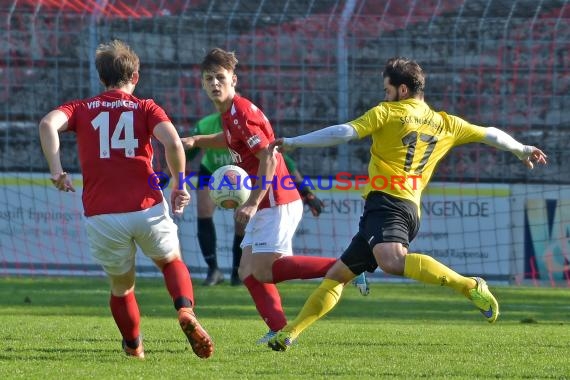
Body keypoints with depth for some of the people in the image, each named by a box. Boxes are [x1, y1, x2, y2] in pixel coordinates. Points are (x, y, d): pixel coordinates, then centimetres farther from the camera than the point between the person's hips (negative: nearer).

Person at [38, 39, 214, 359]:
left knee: (122, 286, 23)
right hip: (148, 210, -1)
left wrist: (57, 171, -10)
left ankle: (134, 346, 33)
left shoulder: (80, 109, 12)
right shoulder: (145, 108, 8)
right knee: (171, 261, 24)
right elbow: (173, 142, -11)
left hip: (101, 216, 1)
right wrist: (179, 185, 1)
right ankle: (186, 309, -2)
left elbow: (49, 124, -10)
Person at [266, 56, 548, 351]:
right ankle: (289, 333, 14)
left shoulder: (387, 113, 4)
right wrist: (522, 150, 47)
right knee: (337, 274, 15)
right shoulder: (445, 124, 20)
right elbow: (491, 135, 29)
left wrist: (291, 143, 2)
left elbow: (342, 133, -4)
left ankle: (470, 286, -41)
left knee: (392, 261, -36)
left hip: (385, 199, -9)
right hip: (411, 209, 9)